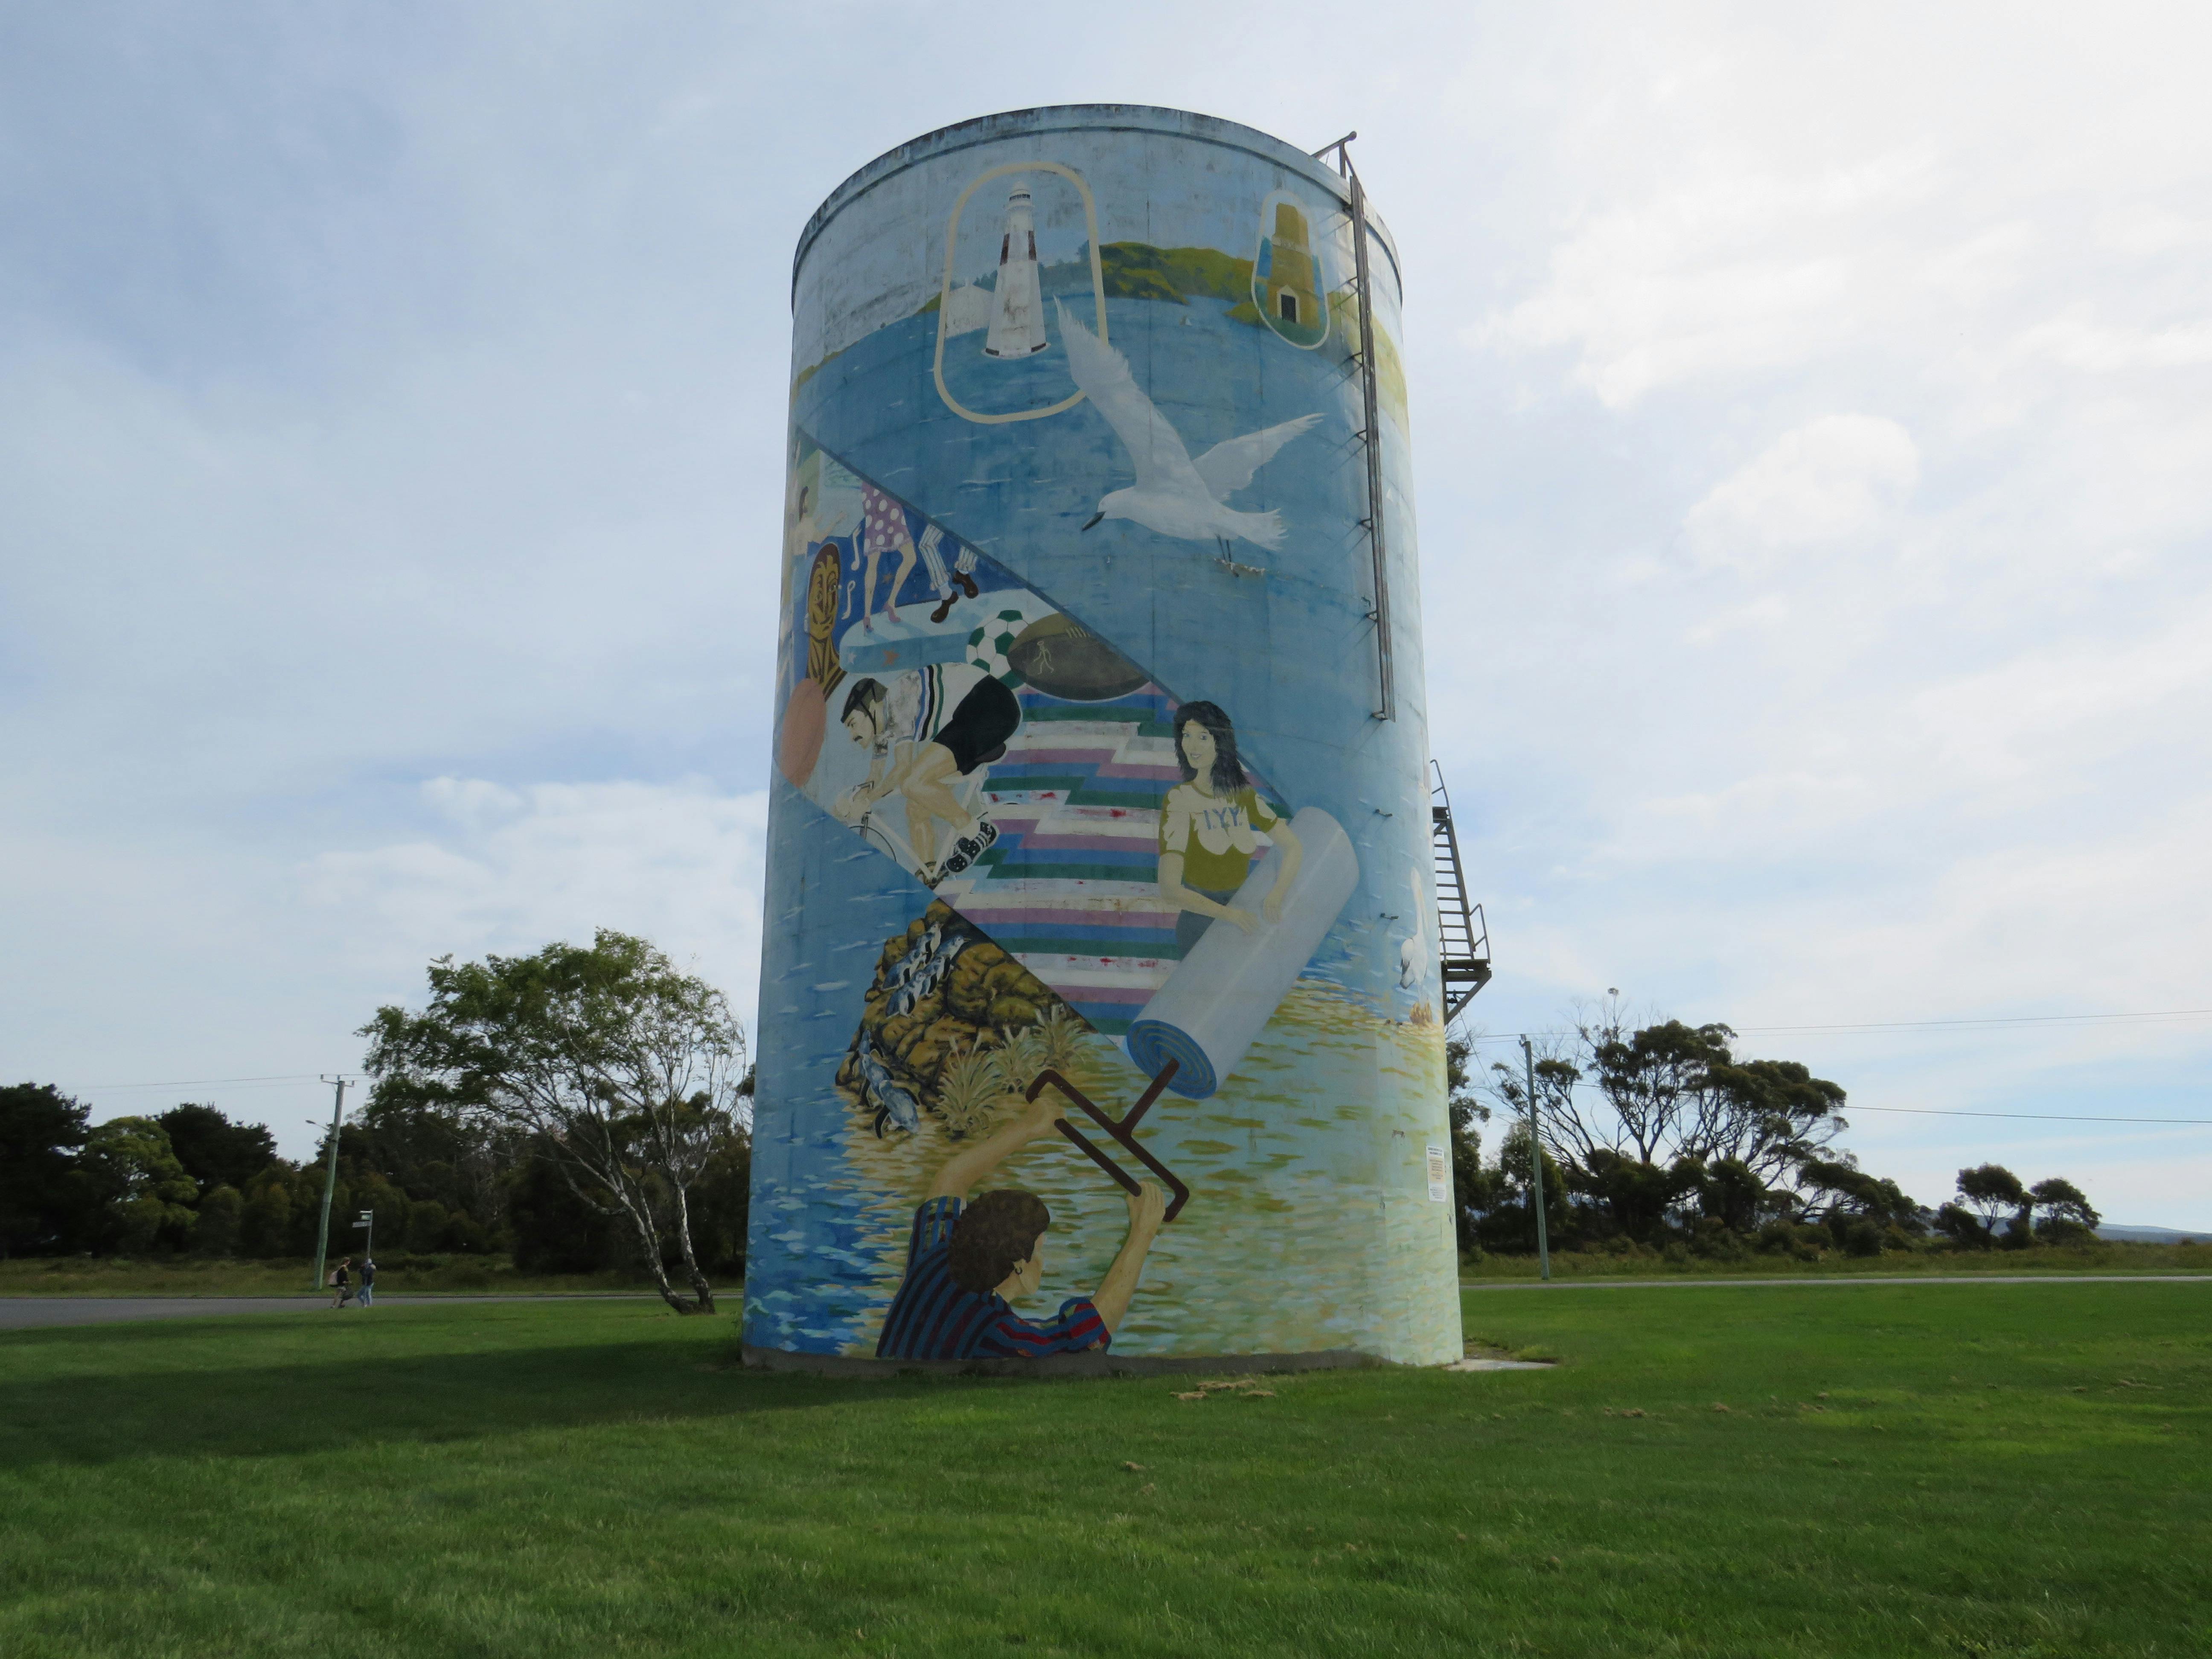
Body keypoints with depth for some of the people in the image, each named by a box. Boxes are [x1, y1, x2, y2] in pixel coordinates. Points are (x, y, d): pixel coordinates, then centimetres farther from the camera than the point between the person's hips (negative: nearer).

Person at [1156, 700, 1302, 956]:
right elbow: (1169, 889, -26)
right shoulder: (1179, 800, -20)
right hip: (1199, 914, -4)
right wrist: (1227, 913, -26)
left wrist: (1276, 896, -18)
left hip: (1243, 909, 4)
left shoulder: (1243, 795, -6)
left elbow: (1293, 848, -2)